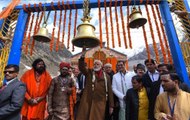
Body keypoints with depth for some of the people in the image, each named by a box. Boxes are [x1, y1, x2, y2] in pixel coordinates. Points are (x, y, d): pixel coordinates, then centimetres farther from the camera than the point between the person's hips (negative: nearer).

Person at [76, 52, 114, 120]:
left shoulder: (106, 76, 6)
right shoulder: (89, 73, 6)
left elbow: (109, 91, 6)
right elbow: (81, 67, -12)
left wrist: (111, 105, 5)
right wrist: (82, 58, -30)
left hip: (100, 102, 1)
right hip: (87, 101, 0)